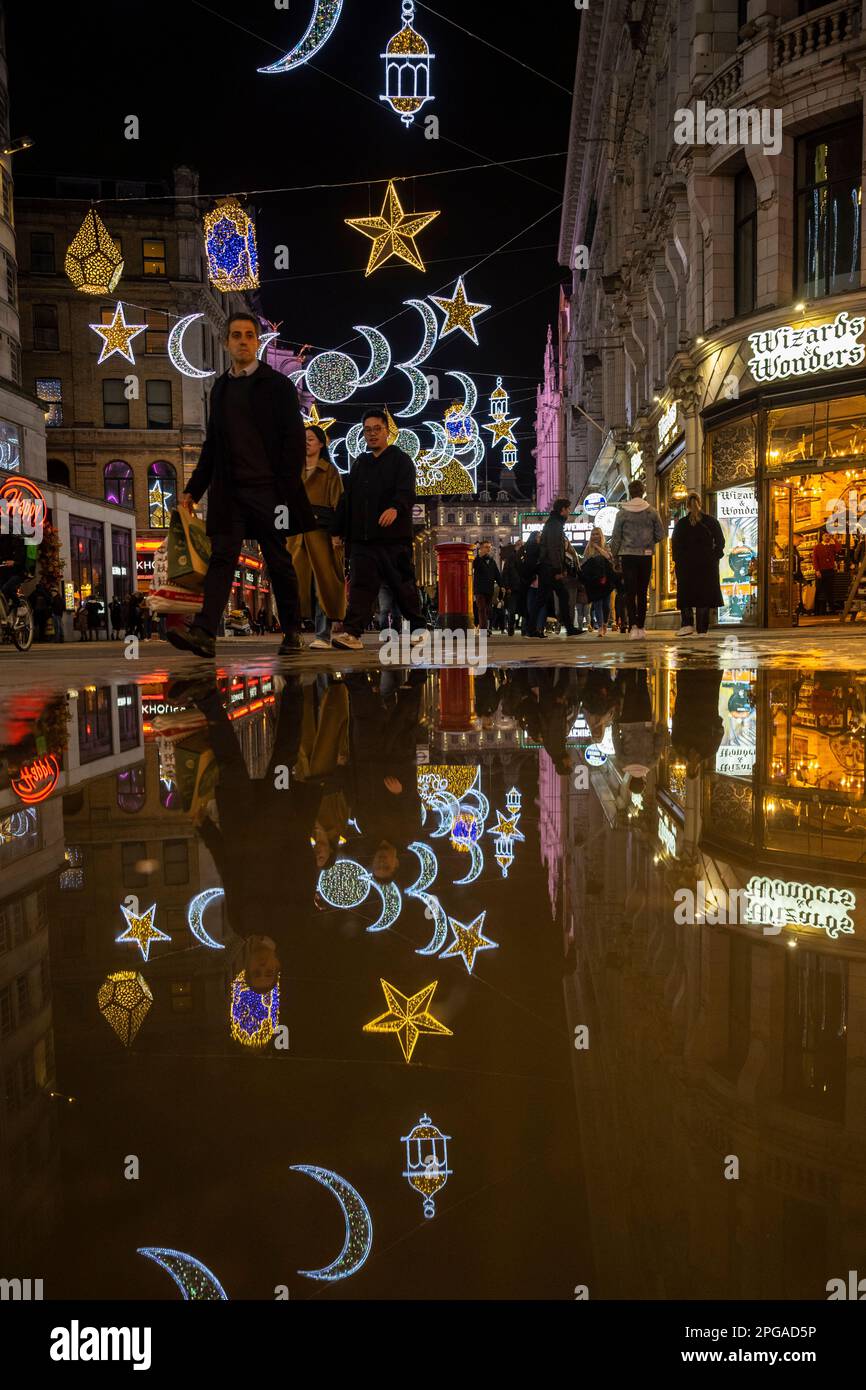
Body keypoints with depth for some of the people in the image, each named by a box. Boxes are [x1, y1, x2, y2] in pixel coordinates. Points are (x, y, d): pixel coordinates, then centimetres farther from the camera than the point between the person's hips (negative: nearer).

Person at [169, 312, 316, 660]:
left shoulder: (277, 385, 2)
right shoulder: (220, 389, 16)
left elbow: (294, 440, -3)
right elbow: (212, 445, 20)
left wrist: (286, 487, -12)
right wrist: (193, 489, 15)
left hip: (267, 489, -3)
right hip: (228, 491, 4)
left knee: (279, 563, 4)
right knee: (221, 558, -7)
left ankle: (292, 632, 15)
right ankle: (204, 634, -17)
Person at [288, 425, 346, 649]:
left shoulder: (329, 471, 6)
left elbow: (337, 503, -1)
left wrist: (337, 533, -13)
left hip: (321, 532, -4)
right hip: (297, 532, 4)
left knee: (322, 583, -6)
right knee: (296, 582, -3)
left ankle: (323, 636, -6)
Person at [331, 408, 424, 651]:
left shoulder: (401, 460, 4)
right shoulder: (359, 465, 22)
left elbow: (406, 491, -14)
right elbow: (346, 501, 22)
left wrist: (395, 508, -35)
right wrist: (336, 531, 14)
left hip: (393, 536, -4)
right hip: (362, 538, 4)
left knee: (403, 583, 2)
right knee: (361, 584, -6)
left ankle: (418, 627, 16)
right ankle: (352, 633, -15)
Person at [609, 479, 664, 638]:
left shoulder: (622, 512, -4)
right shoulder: (651, 512, 0)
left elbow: (616, 537, 0)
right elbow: (660, 533, 5)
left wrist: (613, 554, 13)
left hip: (628, 555, -1)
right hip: (646, 555, 1)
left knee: (630, 592, -2)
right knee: (642, 592, 8)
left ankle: (633, 626, -15)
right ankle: (641, 626, 10)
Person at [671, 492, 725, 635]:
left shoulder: (681, 523, -1)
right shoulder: (711, 521, 1)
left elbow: (675, 544, -1)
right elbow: (720, 541, 2)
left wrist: (679, 562, 5)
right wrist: (714, 557, 8)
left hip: (686, 565, -1)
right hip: (707, 565, 1)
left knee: (686, 595, 8)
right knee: (704, 595, 4)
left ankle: (687, 624, -9)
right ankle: (702, 630, 2)